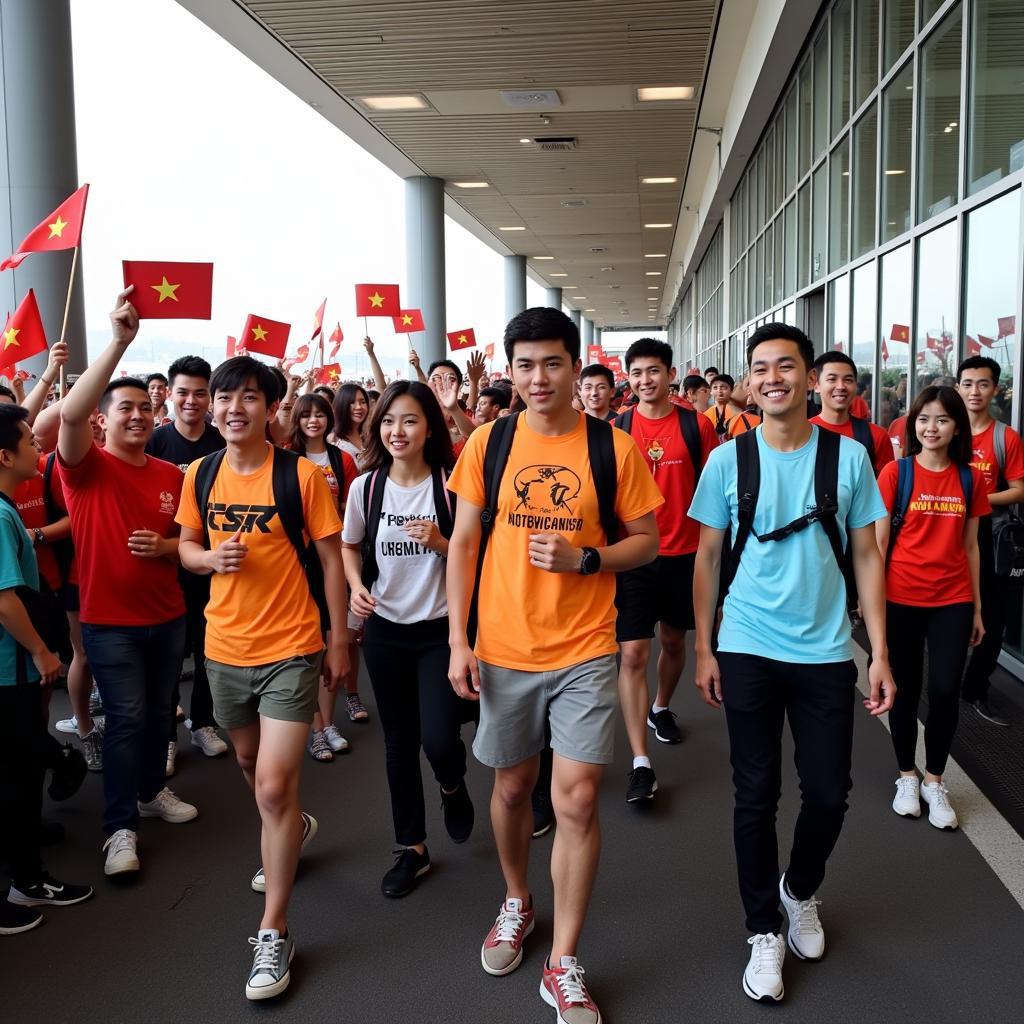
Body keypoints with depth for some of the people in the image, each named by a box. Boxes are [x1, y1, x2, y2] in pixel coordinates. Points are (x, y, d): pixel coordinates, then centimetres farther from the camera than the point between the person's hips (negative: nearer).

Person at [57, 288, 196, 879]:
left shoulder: (172, 475, 4)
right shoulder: (86, 467, -10)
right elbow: (70, 414, -31)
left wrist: (166, 547, -12)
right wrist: (120, 342, -37)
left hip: (168, 616, 5)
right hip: (109, 621, -5)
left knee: (160, 712, 16)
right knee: (126, 718, -4)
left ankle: (152, 790, 37)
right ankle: (121, 828, 6)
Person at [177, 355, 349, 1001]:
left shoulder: (301, 475, -12)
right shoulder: (200, 475, 1)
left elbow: (332, 558, -5)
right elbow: (187, 546, 12)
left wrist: (339, 641, -3)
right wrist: (211, 557, -12)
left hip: (290, 648, -5)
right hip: (225, 647, 5)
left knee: (274, 787, -9)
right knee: (251, 767, 24)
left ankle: (274, 933, 5)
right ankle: (296, 828, 55)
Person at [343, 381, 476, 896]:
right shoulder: (366, 486, -2)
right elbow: (349, 547, 12)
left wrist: (440, 543, -21)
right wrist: (357, 585, -7)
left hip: (441, 628, -3)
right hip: (385, 630, 3)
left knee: (439, 738, -11)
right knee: (399, 742, 12)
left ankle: (453, 787, 28)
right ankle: (413, 848, 29)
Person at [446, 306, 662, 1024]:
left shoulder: (613, 447, -4)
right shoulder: (489, 442, 0)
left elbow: (648, 541, 2)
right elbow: (463, 543, 3)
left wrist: (585, 558, -16)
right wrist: (458, 640, -2)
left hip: (584, 651, -2)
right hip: (502, 649, 2)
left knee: (577, 800, -3)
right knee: (512, 787, 17)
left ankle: (564, 966, 14)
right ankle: (517, 902, 44)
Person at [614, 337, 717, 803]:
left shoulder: (697, 425, -2)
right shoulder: (616, 430, -2)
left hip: (684, 554, 1)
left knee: (674, 642, 18)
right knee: (632, 653, -7)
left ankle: (662, 708, 47)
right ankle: (641, 763, -5)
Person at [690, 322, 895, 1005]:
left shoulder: (848, 456, -2)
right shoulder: (728, 459, -2)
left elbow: (867, 555, 3)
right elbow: (707, 558, 3)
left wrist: (880, 653, -1)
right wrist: (704, 649, 0)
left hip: (826, 653, 1)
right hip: (747, 653, 0)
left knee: (829, 793, 8)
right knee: (757, 796, 6)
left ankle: (800, 890, 38)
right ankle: (764, 932, 24)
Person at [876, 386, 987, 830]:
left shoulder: (970, 479, 3)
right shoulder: (896, 472, -5)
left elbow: (970, 547, 8)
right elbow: (878, 542, -3)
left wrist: (977, 610, 9)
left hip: (953, 601, 2)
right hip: (902, 599, -2)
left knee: (946, 690, -1)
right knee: (905, 690, 9)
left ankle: (934, 781, 19)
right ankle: (907, 776, 26)